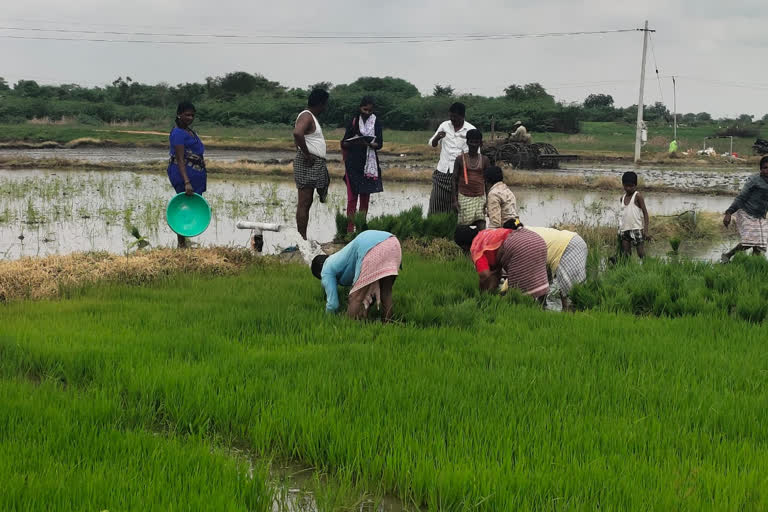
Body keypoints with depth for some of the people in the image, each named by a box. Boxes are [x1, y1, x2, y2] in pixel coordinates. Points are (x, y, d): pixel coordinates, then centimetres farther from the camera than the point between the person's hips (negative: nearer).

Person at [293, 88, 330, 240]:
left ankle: (303, 239, 12)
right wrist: (306, 154, -25)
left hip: (316, 165, 10)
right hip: (308, 164, -10)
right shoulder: (306, 116, -14)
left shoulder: (312, 117, 18)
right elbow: (297, 133, -34)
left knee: (307, 203, 10)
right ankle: (302, 239, -4)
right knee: (304, 203, -7)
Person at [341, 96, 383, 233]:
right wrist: (353, 142, -21)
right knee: (352, 196, -7)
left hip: (369, 164, 2)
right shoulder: (353, 121, 2)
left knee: (365, 195, 5)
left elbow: (379, 144, -1)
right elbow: (344, 143, 1)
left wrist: (368, 144, -21)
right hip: (353, 163, -2)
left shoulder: (376, 123, 6)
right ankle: (350, 228, -8)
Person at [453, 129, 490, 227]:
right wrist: (455, 200, -4)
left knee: (481, 226, -9)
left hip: (480, 197, 1)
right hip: (464, 197, -1)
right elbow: (455, 180, 3)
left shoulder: (484, 160, 6)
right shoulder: (460, 159, 2)